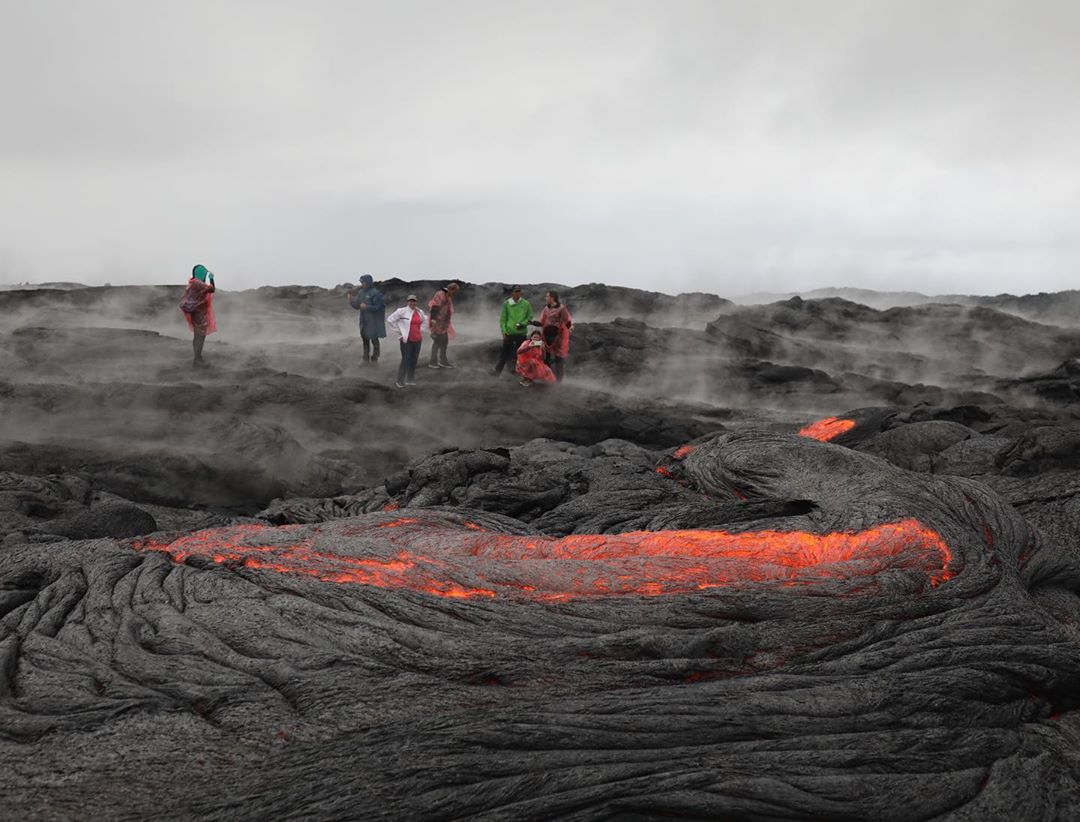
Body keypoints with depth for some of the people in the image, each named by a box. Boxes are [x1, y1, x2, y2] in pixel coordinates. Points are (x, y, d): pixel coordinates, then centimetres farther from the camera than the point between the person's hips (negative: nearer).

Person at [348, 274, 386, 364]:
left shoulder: (375, 293, -13)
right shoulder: (361, 292, 8)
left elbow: (377, 307, -14)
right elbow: (356, 305, 10)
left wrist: (367, 307, -25)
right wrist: (351, 300, -7)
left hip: (373, 321, -7)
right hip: (364, 320, 7)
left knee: (374, 340, 1)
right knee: (365, 338, 12)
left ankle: (374, 358, 10)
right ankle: (366, 358, 21)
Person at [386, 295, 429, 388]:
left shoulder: (420, 312, 9)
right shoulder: (402, 311, -8)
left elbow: (425, 321, 30)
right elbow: (390, 320, -8)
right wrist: (399, 332, -7)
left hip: (417, 340, 5)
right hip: (407, 340, -5)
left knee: (414, 360, 8)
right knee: (405, 360, -8)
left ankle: (410, 379, 20)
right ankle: (400, 381, 0)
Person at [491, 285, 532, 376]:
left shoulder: (526, 304, 2)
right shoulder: (506, 304, 2)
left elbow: (530, 317, 6)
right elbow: (503, 319, 4)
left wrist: (523, 324, -11)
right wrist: (504, 331, -6)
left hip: (521, 333, 1)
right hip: (509, 333, 0)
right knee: (504, 352, 0)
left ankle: (517, 369, 18)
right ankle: (497, 370, 6)